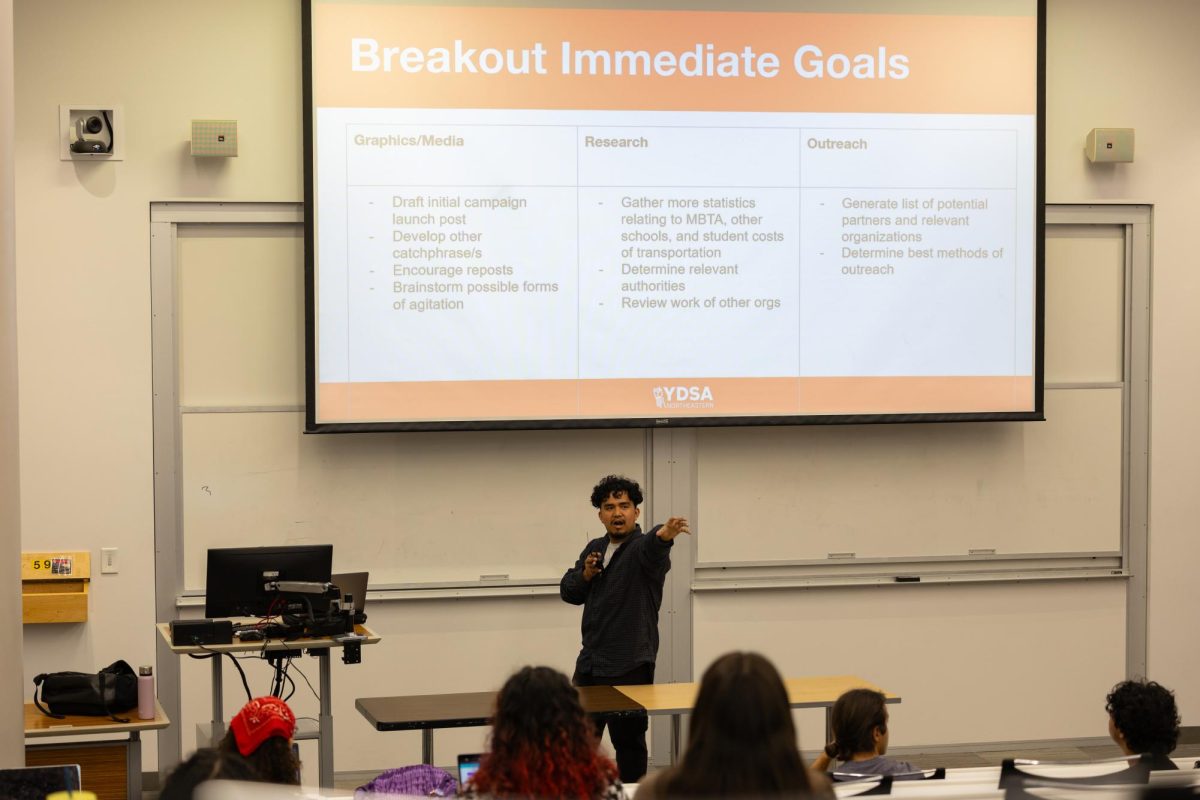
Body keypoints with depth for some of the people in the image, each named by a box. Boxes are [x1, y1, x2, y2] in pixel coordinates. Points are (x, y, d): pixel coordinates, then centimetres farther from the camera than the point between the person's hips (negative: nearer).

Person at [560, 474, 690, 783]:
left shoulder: (643, 548, -11)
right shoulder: (595, 548, 11)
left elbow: (652, 549, -36)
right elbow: (568, 591, 15)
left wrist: (664, 534, -60)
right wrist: (586, 574, -6)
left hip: (629, 666, -7)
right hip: (590, 661, 7)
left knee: (629, 741, 0)